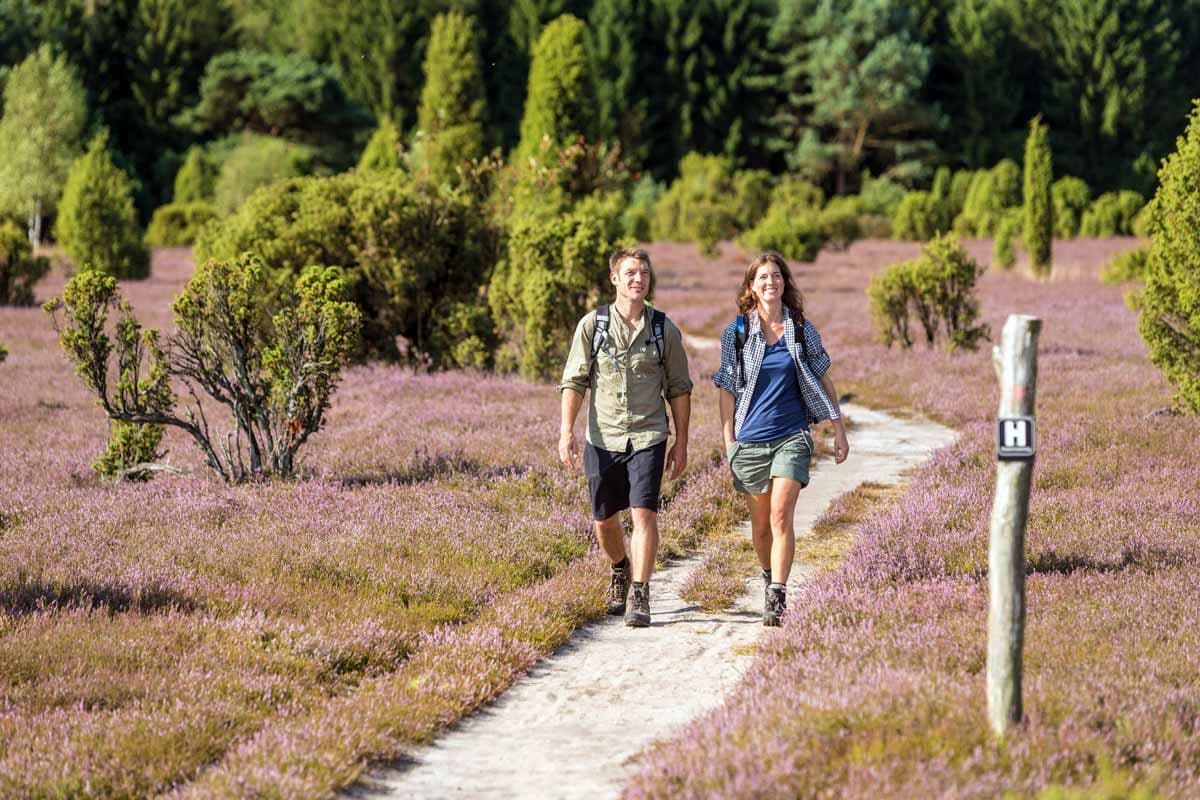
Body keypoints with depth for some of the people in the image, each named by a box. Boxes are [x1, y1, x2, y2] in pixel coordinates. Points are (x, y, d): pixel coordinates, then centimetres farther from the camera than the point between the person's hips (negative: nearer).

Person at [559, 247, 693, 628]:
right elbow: (574, 381, 1)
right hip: (602, 438, 1)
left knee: (644, 513, -15)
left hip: (648, 437, -1)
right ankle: (621, 570, 41)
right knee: (604, 521, 11)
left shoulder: (664, 329, 3)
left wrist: (681, 442, 5)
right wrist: (566, 431, -8)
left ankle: (639, 596, -13)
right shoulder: (592, 325, 0)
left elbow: (679, 389, 9)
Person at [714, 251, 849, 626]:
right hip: (751, 439, 1)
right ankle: (769, 578, 35)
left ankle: (777, 598, -18)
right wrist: (728, 441, 1)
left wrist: (839, 432, 9)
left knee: (781, 515, -15)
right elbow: (728, 390, 4)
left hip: (792, 436, -1)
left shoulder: (802, 330, 3)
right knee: (760, 523, 10)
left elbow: (823, 381, 10)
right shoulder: (736, 334, 1)